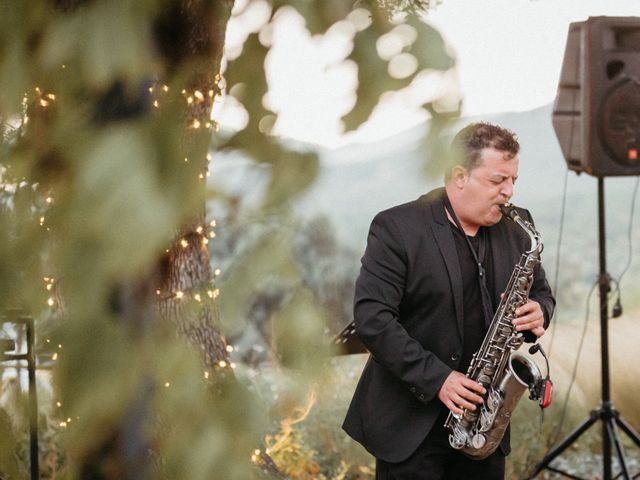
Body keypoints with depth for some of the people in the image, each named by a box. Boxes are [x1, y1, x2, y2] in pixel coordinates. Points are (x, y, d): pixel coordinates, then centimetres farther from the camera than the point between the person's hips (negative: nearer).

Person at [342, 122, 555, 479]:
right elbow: (371, 317, -16)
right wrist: (435, 378, -21)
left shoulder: (517, 226, 6)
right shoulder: (398, 227, -10)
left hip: (485, 420, 5)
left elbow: (541, 292, 18)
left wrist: (539, 313, -7)